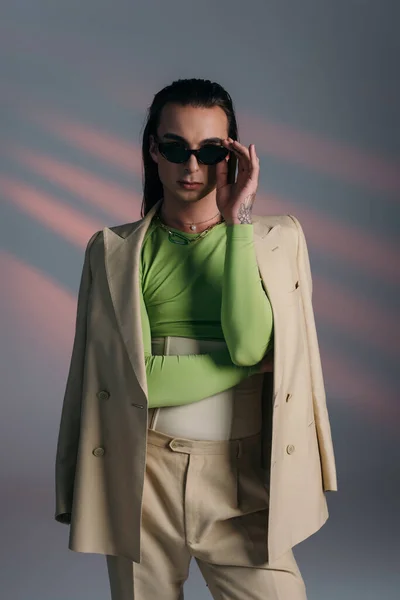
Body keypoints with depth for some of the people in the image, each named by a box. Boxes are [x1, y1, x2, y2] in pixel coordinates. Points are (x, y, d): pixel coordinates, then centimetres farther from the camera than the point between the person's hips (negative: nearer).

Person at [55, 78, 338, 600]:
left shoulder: (278, 237, 3)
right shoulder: (112, 251, 2)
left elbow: (253, 343, -14)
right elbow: (134, 378, -8)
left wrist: (238, 222, -12)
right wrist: (253, 362, -8)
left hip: (243, 479, 0)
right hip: (142, 480, 0)